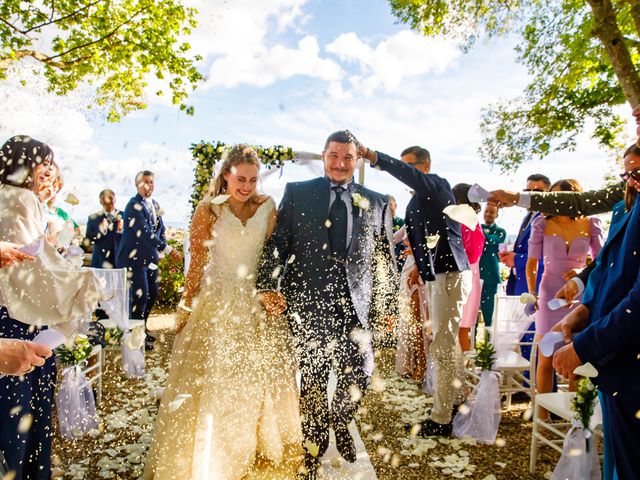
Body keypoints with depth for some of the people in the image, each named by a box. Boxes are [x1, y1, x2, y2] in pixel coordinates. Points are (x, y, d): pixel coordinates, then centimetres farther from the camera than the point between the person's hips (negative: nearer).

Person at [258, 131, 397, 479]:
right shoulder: (297, 193, 5)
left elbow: (386, 257, 11)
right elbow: (276, 242, 0)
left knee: (360, 372, 2)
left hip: (355, 303, 2)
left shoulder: (376, 202, 10)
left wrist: (388, 303, 10)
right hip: (308, 300, -1)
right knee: (313, 378, 8)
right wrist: (267, 286, -12)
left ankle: (340, 421, 38)